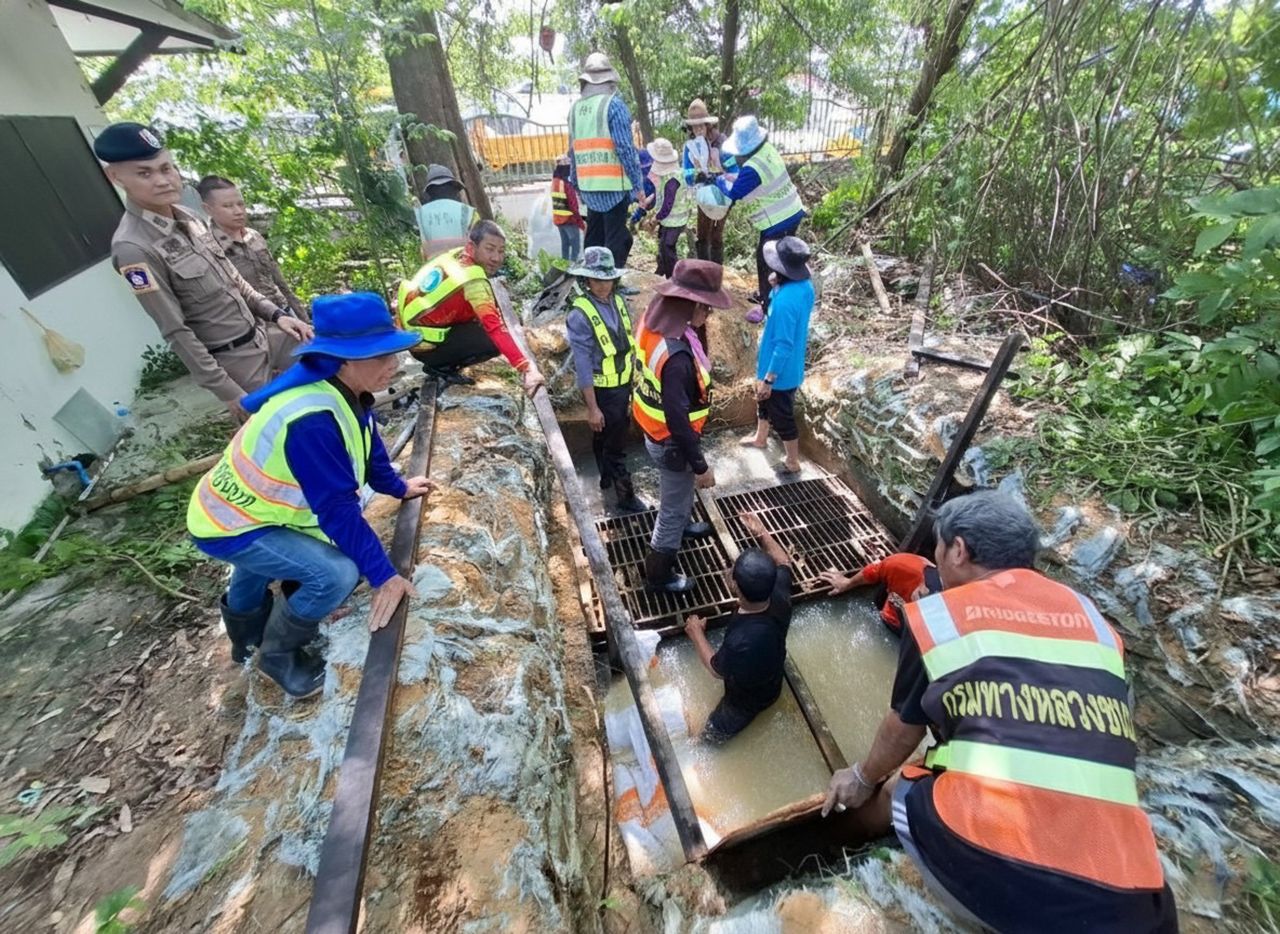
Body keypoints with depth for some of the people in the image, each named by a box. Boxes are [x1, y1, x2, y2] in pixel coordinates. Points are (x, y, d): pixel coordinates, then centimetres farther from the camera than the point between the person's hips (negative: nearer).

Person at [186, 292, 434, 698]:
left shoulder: (345, 391, -9)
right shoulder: (311, 421, -37)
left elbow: (368, 448, 9)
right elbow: (338, 510, -34)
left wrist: (398, 486, 20)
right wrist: (382, 574, -28)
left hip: (247, 502, 10)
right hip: (229, 528, -9)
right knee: (336, 574, -23)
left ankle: (245, 620, 62)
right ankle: (277, 653, 8)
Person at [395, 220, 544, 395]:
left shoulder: (455, 256, -3)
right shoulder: (473, 281, -27)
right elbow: (496, 328, -36)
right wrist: (526, 368, -42)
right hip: (425, 345, -8)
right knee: (495, 338, -17)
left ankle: (440, 363, 12)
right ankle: (442, 367, -3)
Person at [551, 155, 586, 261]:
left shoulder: (555, 182, 5)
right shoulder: (567, 184, -18)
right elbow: (573, 207, -18)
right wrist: (582, 223, -12)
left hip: (558, 219, 8)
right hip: (569, 220, -8)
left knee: (565, 244, 16)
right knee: (576, 246, -1)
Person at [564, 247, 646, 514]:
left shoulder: (619, 302, 0)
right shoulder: (579, 315, -20)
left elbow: (630, 347, 8)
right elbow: (583, 365, -19)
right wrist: (592, 408, -18)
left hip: (625, 385, 6)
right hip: (603, 390, -6)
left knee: (606, 437, 25)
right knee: (616, 445, 6)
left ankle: (607, 477, 45)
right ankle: (625, 495, 21)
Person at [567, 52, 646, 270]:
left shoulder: (575, 108, 12)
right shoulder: (613, 105, -7)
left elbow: (573, 151, 15)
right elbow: (625, 148, -12)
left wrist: (575, 183, 21)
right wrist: (638, 183, -8)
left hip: (589, 186, 7)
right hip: (614, 185, -6)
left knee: (593, 238, 15)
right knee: (616, 241, -2)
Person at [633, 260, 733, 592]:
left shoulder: (651, 324, -9)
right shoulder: (676, 357, -36)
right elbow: (678, 420, -29)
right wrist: (700, 465, -20)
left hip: (655, 433, 9)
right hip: (672, 443, -9)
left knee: (677, 493, 34)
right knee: (673, 508, 12)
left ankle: (682, 524, 63)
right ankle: (659, 574, 33)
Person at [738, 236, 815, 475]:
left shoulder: (785, 301, -34)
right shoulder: (805, 285, -5)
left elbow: (784, 346, -30)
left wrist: (768, 379, -23)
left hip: (781, 370, -10)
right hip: (792, 362, 10)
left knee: (781, 416, 10)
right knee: (763, 400, 30)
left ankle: (792, 463, 31)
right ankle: (760, 437, 56)